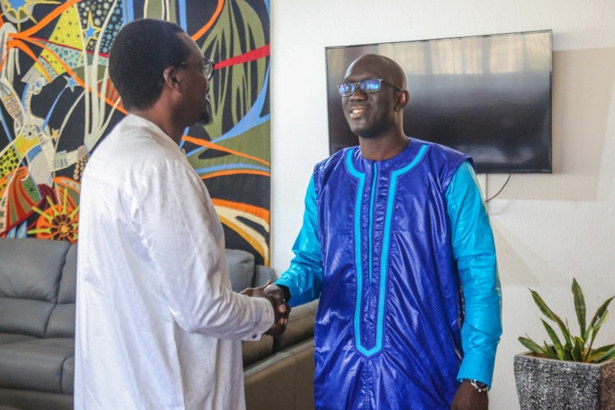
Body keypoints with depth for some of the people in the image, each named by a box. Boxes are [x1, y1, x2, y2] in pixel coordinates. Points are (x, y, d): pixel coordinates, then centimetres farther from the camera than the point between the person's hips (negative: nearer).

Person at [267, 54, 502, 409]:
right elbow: (310, 262, 12)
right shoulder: (326, 178, 7)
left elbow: (480, 276, -9)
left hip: (423, 374, -4)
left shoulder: (448, 174, -7)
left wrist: (475, 376, -16)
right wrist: (282, 291, -12)